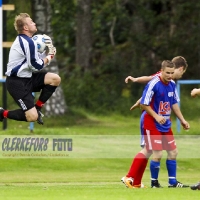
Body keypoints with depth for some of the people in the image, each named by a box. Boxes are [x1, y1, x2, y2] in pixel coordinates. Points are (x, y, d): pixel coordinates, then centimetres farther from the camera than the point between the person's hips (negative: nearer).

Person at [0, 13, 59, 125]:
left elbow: (37, 60, 15)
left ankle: (37, 107, 12)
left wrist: (49, 53, -3)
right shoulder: (28, 42, -20)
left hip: (27, 78, 10)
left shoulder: (24, 40, 13)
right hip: (17, 82, -10)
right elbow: (37, 66, -18)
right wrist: (49, 57, 0)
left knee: (55, 79, 2)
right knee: (32, 117, -16)